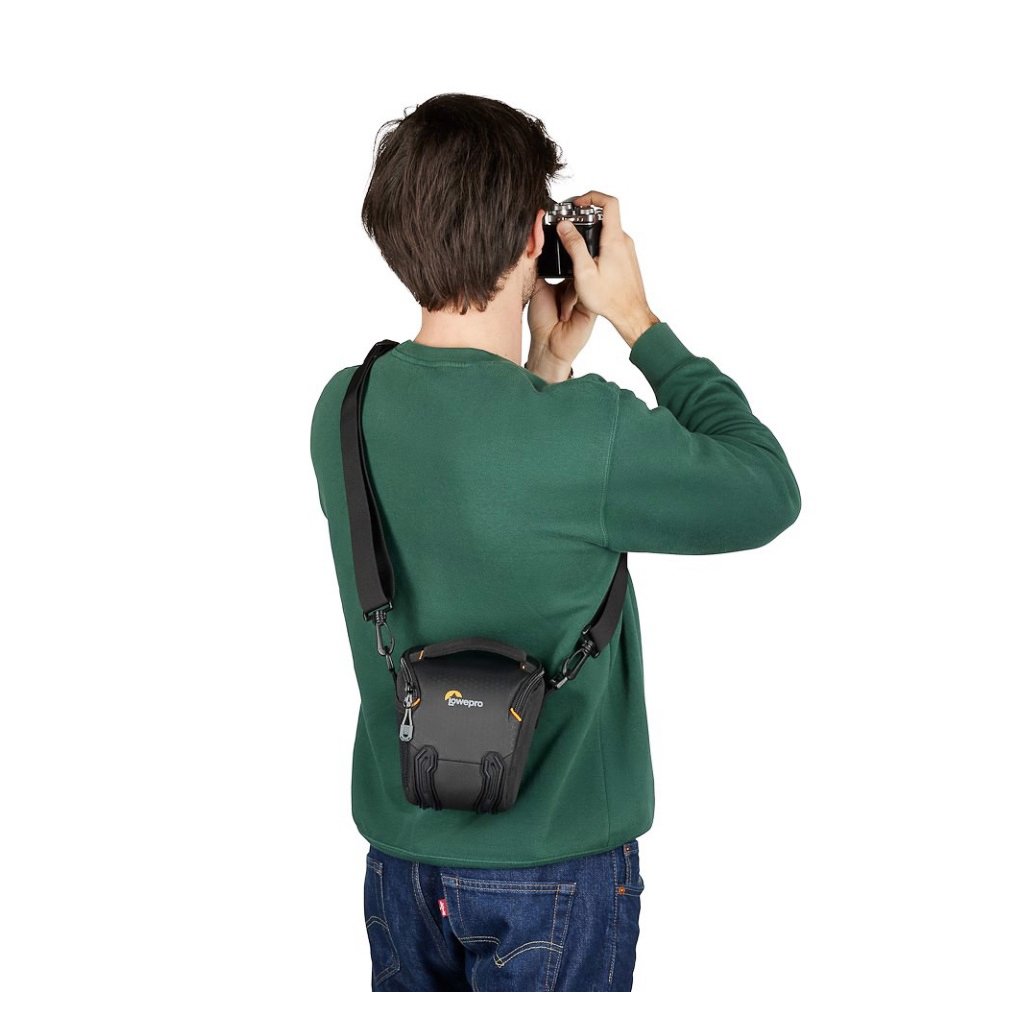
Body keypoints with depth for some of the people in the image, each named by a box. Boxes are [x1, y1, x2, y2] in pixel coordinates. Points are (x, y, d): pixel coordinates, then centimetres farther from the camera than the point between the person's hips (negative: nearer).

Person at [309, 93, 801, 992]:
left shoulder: (341, 409, -7)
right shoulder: (587, 432, -27)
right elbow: (768, 494, -10)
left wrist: (549, 366, 3)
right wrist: (637, 321, -8)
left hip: (401, 844, 6)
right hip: (551, 866, -5)